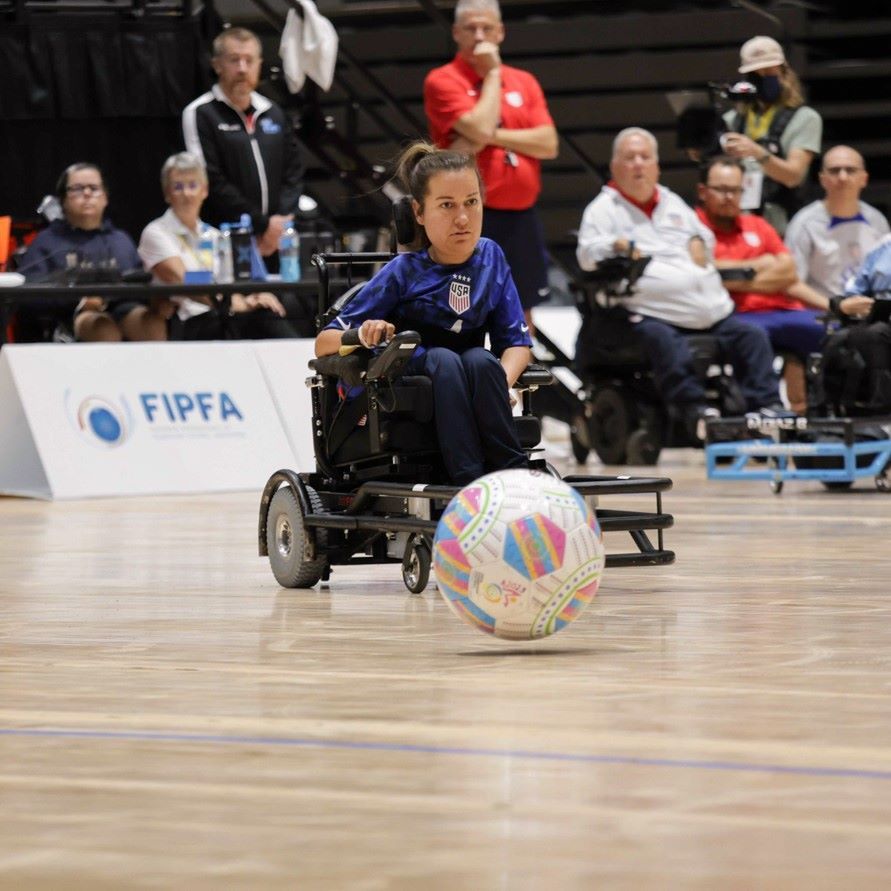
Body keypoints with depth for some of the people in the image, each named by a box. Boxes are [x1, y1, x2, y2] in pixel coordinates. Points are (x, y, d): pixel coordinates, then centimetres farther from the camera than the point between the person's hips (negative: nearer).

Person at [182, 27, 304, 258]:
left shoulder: (273, 114, 19)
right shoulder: (199, 114, -1)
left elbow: (294, 172, 15)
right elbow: (212, 182, -9)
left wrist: (281, 222, -3)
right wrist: (263, 225, -11)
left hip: (276, 244, 5)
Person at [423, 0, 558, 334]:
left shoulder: (524, 81, 12)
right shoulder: (442, 81, -4)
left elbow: (548, 143, 0)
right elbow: (481, 129, -19)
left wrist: (493, 135, -12)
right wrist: (492, 73, -8)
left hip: (521, 218, 5)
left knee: (521, 313, 14)